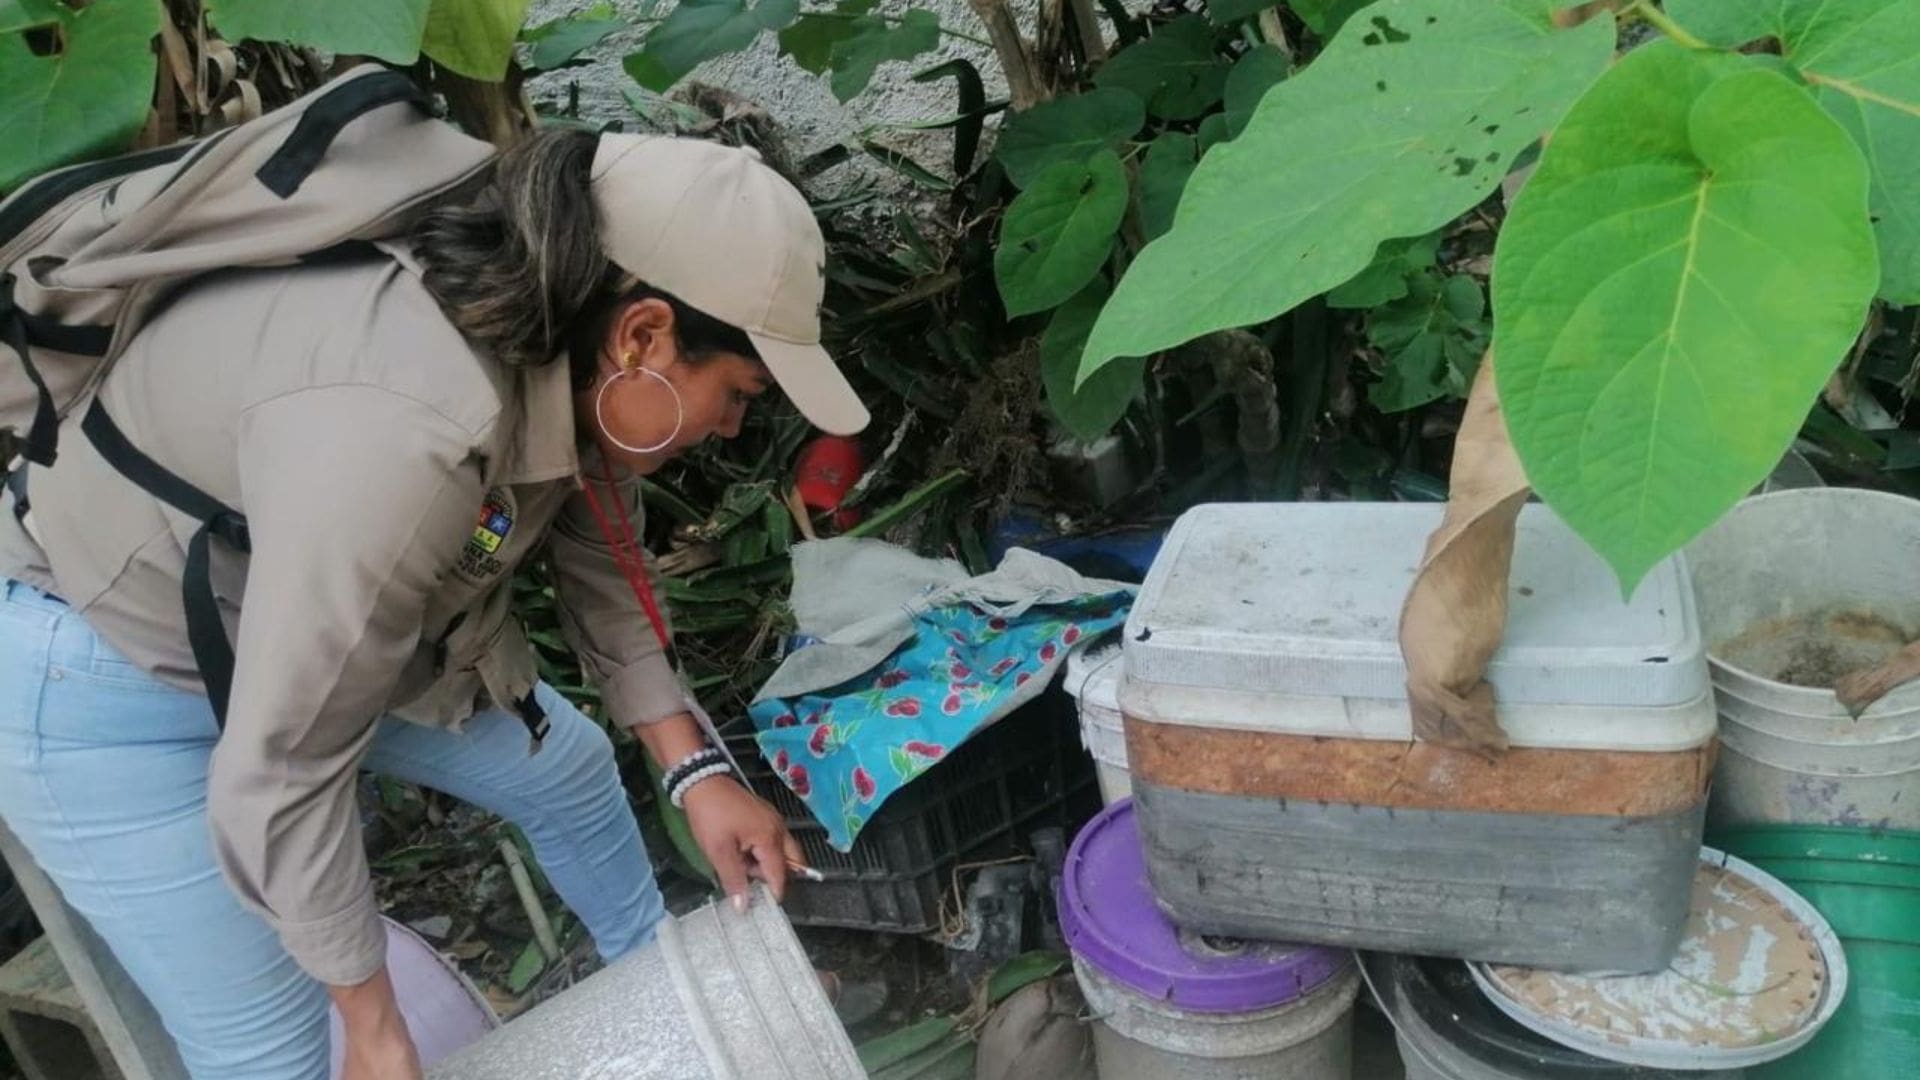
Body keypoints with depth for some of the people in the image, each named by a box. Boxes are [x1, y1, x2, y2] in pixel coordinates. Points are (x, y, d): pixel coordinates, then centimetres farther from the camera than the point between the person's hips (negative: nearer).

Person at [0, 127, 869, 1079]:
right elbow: (282, 776, -32)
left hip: (320, 616, 8)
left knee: (569, 772, 17)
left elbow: (601, 567, 4)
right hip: (110, 672, -8)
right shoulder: (404, 432, -41)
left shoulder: (571, 355, -14)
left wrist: (695, 771, -1)